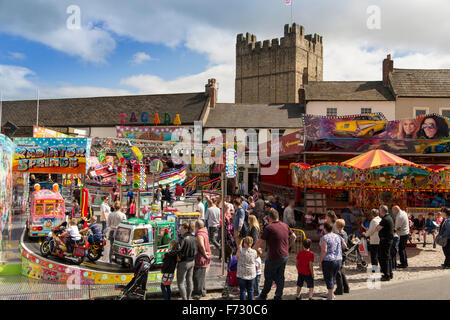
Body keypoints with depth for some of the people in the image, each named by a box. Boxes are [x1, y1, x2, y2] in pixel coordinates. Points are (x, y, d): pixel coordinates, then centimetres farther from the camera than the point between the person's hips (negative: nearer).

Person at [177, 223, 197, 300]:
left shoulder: (184, 239, -23)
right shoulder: (194, 238, 0)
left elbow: (179, 251, -26)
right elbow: (195, 250, 7)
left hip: (183, 262, -7)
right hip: (192, 261, 8)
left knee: (180, 282, 6)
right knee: (189, 280, 17)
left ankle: (184, 299, 6)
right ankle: (188, 298, 26)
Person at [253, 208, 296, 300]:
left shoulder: (269, 228, -17)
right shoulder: (285, 226, 2)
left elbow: (260, 242, -14)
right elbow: (294, 237, 14)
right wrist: (290, 245, 28)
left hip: (273, 257, -6)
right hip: (285, 256, 6)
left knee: (269, 277, 10)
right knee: (280, 277, 14)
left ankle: (263, 296, 24)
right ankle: (279, 297, 21)